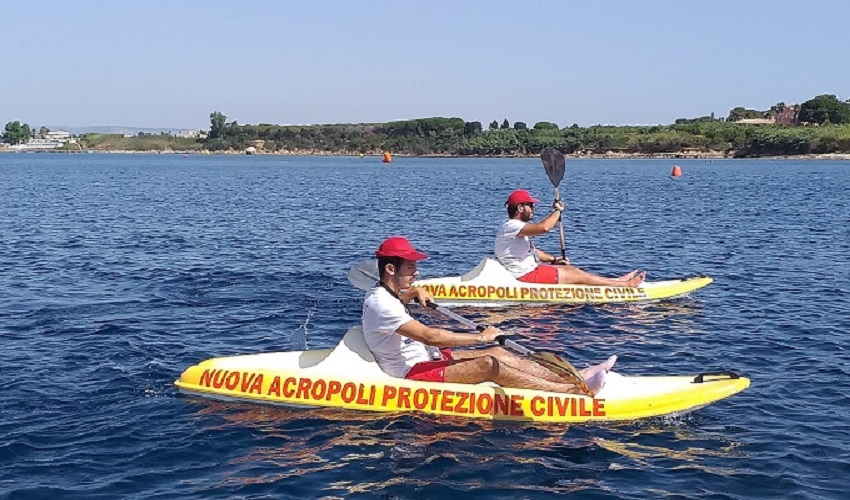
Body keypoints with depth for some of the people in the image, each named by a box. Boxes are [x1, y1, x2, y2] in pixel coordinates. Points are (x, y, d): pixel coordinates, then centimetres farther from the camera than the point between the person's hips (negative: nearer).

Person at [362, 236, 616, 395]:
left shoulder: (383, 294, 9)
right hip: (414, 371, -11)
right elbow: (428, 336, -31)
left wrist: (413, 293, 17)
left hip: (425, 356, 11)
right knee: (489, 364, -22)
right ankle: (573, 390, -23)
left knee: (499, 353, 1)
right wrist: (480, 337, -26)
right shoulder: (380, 304, -24)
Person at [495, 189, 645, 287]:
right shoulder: (511, 226, -21)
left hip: (529, 269, 11)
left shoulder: (517, 227, 16)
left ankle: (618, 280, 19)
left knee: (570, 269, 12)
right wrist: (557, 211, -18)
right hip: (526, 276, -11)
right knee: (578, 276, -4)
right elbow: (543, 227, -34)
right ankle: (626, 285, 5)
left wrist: (553, 259, 14)